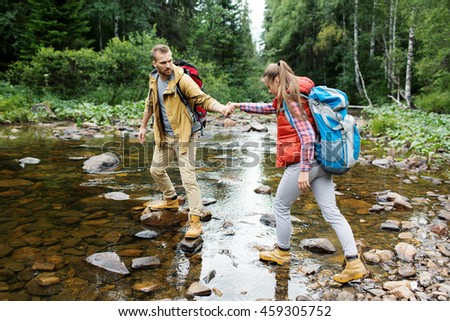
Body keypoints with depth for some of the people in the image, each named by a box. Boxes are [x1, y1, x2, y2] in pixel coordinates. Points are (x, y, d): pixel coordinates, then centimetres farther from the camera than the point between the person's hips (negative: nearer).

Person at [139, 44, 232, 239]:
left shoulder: (182, 79, -19)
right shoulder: (154, 79, 2)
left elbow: (203, 99, -28)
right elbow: (150, 104, 17)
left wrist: (221, 108, -46)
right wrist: (143, 126, 23)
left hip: (183, 136, -7)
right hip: (163, 136, 7)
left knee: (188, 177, -12)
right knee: (156, 170, 19)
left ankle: (195, 220, -2)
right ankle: (171, 200, 44)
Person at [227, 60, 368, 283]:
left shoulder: (291, 101, -13)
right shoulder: (290, 99, 16)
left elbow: (307, 136, -22)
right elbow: (269, 108, 31)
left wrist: (303, 170, -23)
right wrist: (240, 106, 33)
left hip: (302, 163, -9)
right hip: (320, 162, 9)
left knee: (281, 206, 12)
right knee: (332, 212, 6)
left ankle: (282, 252, 29)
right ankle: (354, 264, 4)